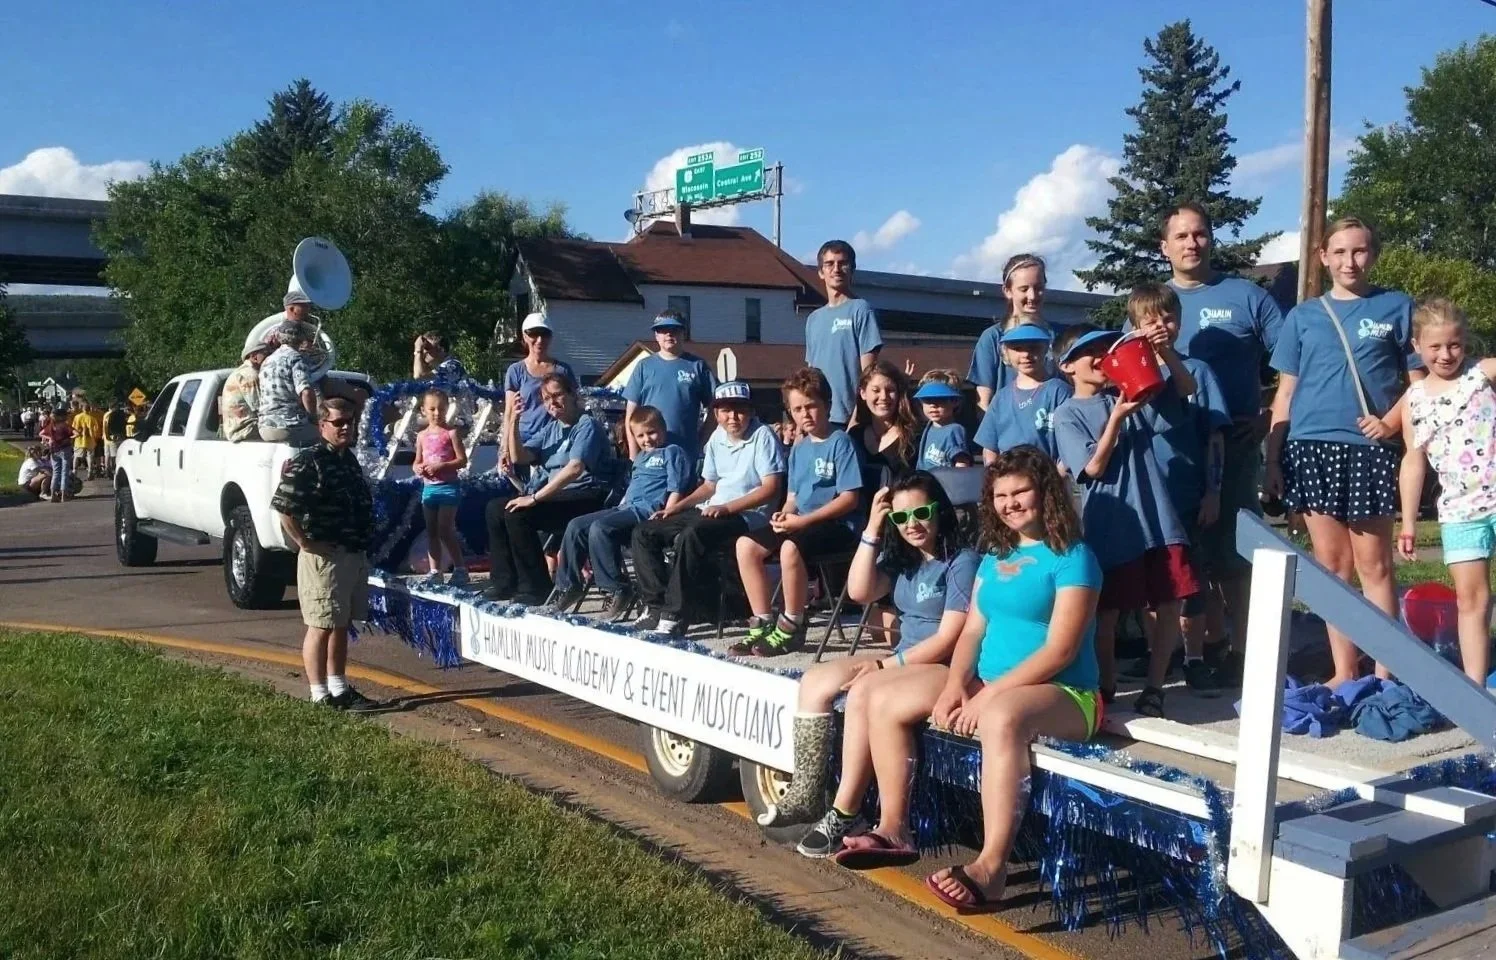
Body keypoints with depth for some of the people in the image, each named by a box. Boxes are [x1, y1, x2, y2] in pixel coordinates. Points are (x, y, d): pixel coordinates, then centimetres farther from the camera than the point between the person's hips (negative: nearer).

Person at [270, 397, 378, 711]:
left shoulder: (349, 459, 14)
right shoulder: (307, 462, -14)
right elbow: (283, 506, -22)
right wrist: (305, 543, -18)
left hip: (355, 555, 9)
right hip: (325, 557, -9)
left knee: (341, 626, 16)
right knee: (321, 627, -2)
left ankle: (340, 689, 25)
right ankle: (320, 697, 5)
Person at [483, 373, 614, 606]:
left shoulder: (587, 426, -10)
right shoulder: (550, 428, 16)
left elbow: (575, 468, -24)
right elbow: (519, 457, 10)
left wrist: (534, 498, -25)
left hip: (583, 500, -9)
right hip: (555, 497, 9)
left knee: (517, 514, -24)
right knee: (495, 508, 3)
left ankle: (536, 587, -15)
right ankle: (504, 581, 6)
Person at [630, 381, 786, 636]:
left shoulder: (763, 435, -8)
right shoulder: (717, 438, 14)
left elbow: (771, 488, -15)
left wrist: (727, 507, -21)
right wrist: (676, 508, 11)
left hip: (747, 515, -8)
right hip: (713, 511, 9)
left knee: (691, 536, -35)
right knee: (644, 533, -1)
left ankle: (674, 616, -29)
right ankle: (656, 604, -7)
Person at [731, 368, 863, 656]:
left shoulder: (840, 442, -8)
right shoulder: (798, 449, 15)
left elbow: (849, 498, -15)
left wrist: (803, 520, -19)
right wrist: (784, 514, -5)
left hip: (837, 525, -8)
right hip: (801, 524, 8)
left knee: (791, 547, -35)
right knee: (746, 545, -8)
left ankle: (792, 628, -17)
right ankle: (763, 624, -2)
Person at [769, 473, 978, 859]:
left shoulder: (963, 562, -12)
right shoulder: (901, 558, 12)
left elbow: (948, 640, -17)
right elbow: (859, 592, -3)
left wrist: (887, 664, -14)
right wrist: (872, 530, -6)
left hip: (948, 668, -9)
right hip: (903, 660, 9)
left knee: (864, 694, -31)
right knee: (815, 681, -3)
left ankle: (844, 814, -21)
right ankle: (806, 794, -7)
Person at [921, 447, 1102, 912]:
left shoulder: (1072, 557, -9)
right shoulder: (995, 555, 15)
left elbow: (1060, 650, -17)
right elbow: (973, 630, 12)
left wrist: (989, 693, -22)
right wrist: (956, 685, -8)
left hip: (1061, 694, -8)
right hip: (988, 685, 8)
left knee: (1001, 717, -42)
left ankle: (991, 869, -42)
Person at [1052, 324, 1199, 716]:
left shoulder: (1126, 394, 12)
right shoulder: (1067, 416, -1)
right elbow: (1094, 467, -10)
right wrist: (1117, 418, -16)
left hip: (1156, 518, 4)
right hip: (1109, 526, -4)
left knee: (1169, 606, 3)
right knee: (1107, 612, 4)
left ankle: (1154, 686, 16)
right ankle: (1106, 685, 22)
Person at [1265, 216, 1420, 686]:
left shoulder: (1397, 307, 7)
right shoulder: (1303, 316, 12)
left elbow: (1418, 382, 8)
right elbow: (1285, 392, 11)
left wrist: (1393, 421, -11)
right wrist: (1272, 460, 4)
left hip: (1370, 450, -2)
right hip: (1312, 449, 2)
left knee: (1373, 564, -1)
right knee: (1331, 564, 5)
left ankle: (1385, 673, 5)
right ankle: (1345, 671, 12)